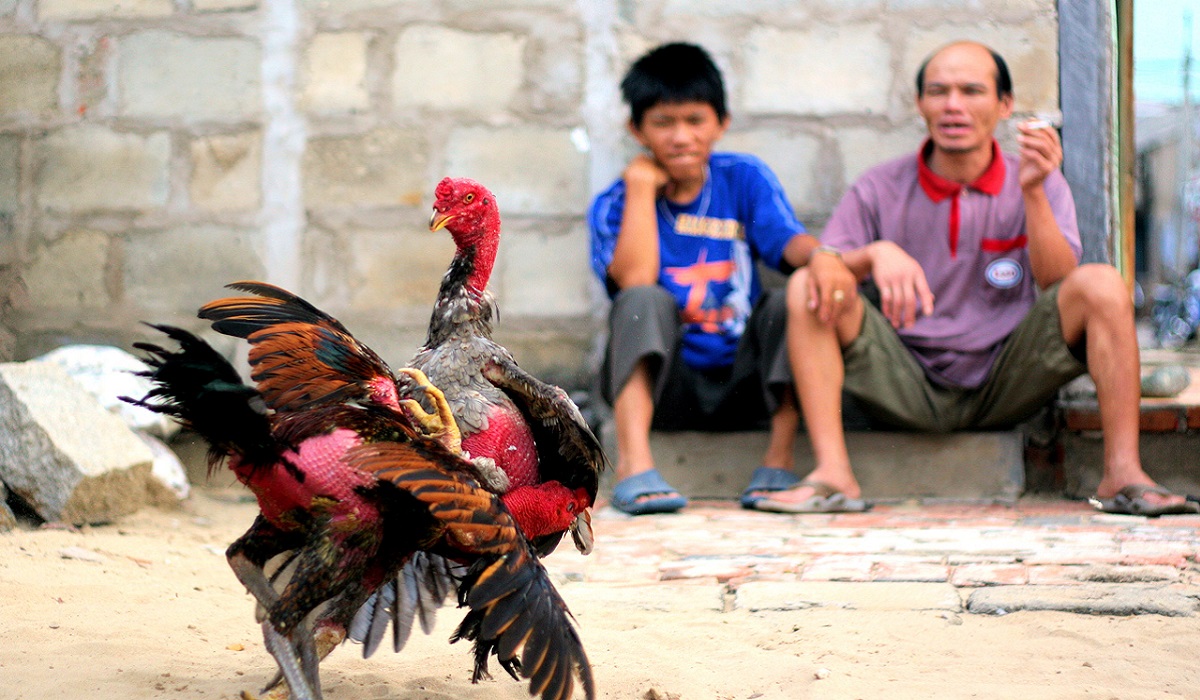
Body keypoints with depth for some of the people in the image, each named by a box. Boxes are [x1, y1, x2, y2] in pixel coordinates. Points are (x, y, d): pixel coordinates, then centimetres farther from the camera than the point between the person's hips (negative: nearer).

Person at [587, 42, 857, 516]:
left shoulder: (745, 179, 6)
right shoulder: (615, 204, 0)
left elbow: (788, 241, -12)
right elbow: (634, 280, -19)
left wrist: (820, 255, -36)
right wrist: (641, 187, -12)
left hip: (742, 386, 2)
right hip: (659, 386, -2)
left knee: (789, 302, -22)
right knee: (644, 300, -28)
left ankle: (778, 463, -22)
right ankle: (633, 466, -40)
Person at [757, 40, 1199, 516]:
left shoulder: (1042, 185, 5)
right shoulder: (881, 189, 4)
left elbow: (1059, 286, -9)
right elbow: (822, 265, -7)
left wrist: (1033, 192, -21)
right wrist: (873, 254, -28)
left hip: (1006, 386, 0)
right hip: (909, 394, 0)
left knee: (1102, 285, -21)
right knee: (807, 285, -21)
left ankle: (1122, 475, -23)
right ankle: (832, 474, -28)